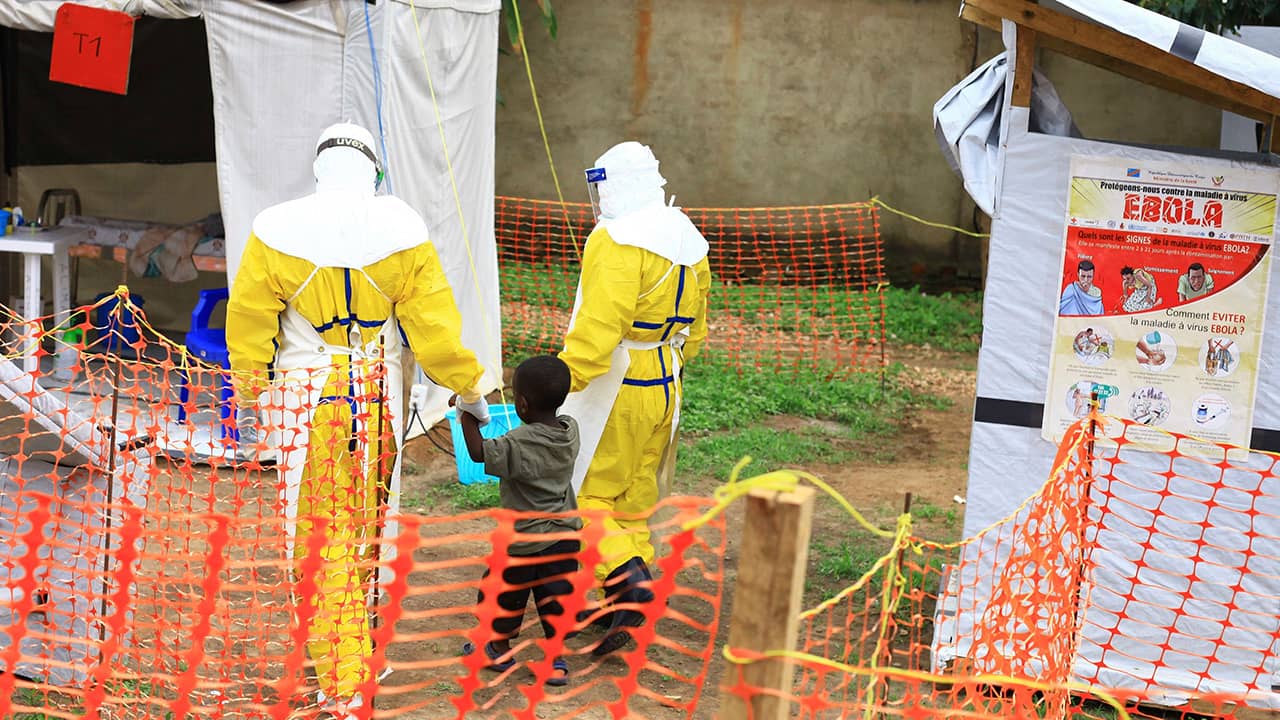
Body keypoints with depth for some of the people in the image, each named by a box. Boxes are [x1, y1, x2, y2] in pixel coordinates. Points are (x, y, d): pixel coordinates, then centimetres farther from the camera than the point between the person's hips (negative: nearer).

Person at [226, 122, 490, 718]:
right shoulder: (401, 229, -5)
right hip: (378, 395, 2)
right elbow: (434, 320, -1)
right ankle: (359, 650, 38)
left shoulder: (276, 232, -7)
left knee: (319, 538, 3)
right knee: (367, 524, 20)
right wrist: (467, 387, 11)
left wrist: (248, 387, 17)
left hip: (305, 397, -2)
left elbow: (249, 321, 0)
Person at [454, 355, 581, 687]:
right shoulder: (570, 430, -6)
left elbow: (479, 453, -18)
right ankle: (556, 660, 20)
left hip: (526, 539, -5)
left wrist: (468, 416, -9)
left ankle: (500, 649, 35)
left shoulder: (518, 444, -25)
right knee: (555, 597, 16)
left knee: (504, 592, 17)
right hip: (566, 535, 5)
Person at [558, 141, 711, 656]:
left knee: (582, 493, -1)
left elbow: (600, 323, -26)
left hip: (615, 388, -9)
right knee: (635, 495, 16)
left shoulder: (619, 241, -17)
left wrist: (564, 380, -23)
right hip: (665, 386, 9)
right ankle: (625, 600, 22)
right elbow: (695, 327, 19)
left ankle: (627, 576, -17)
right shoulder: (688, 241, 12)